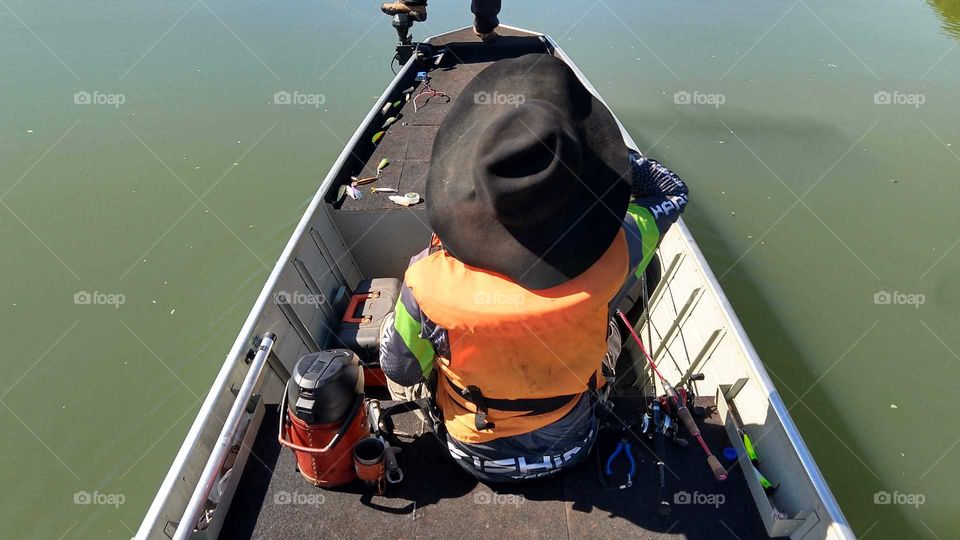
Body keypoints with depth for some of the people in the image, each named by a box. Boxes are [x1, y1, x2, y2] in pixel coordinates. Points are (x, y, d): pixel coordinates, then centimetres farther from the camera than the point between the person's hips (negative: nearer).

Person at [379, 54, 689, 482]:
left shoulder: (429, 281, -37)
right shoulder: (611, 258, -35)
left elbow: (400, 373, -16)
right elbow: (671, 191, -12)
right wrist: (600, 151, -16)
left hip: (477, 452, 0)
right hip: (569, 445, 2)